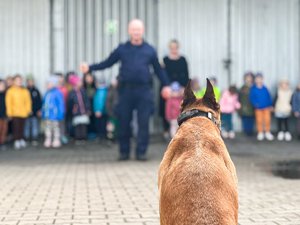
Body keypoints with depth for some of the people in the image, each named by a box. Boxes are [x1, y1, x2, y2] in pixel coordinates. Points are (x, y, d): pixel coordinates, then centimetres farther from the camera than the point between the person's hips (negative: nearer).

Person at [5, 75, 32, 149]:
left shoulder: (25, 91, 8)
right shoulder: (10, 91, -2)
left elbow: (28, 101, 11)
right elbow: (8, 102, -3)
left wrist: (28, 110, 3)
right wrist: (9, 112, -7)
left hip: (23, 112, 3)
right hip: (15, 113, -3)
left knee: (22, 128, 8)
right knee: (16, 127, -6)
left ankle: (21, 140, 18)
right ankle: (17, 141, -1)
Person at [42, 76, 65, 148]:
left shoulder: (58, 93, -10)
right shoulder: (47, 93, 13)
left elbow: (60, 104, -11)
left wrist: (59, 114, -14)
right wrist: (43, 113, 16)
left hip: (54, 114, -7)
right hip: (47, 115, 7)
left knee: (55, 128, -1)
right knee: (48, 128, 10)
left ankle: (56, 141, 7)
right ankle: (48, 141, 17)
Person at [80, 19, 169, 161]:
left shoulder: (149, 50, 10)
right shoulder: (122, 49, 9)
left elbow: (158, 69, 16)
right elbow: (107, 63, 11)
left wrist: (165, 85, 11)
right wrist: (89, 68, 2)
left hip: (144, 90, 0)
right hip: (126, 90, 0)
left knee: (143, 122, -3)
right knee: (124, 122, 3)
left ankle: (141, 152, 4)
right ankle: (124, 152, 15)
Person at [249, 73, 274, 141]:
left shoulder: (265, 88, -3)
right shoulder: (253, 89, -5)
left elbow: (269, 97, 4)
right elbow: (251, 98, -3)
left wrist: (270, 105, 2)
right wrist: (255, 103, -18)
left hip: (266, 107, 1)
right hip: (258, 108, -1)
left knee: (267, 120, 0)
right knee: (259, 120, 5)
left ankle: (267, 132, 15)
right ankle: (260, 133, 19)